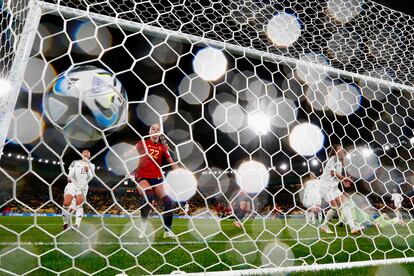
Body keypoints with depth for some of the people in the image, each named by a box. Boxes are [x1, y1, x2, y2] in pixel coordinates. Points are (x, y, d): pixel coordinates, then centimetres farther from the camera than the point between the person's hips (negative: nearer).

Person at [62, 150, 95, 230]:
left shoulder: (91, 165, 15)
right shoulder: (75, 162, 13)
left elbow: (91, 177, -1)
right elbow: (70, 173, -1)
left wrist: (87, 171, -22)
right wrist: (69, 178, -25)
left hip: (83, 186, 0)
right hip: (72, 184, 0)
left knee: (79, 203, -19)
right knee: (66, 203, -14)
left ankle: (77, 225, -23)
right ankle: (65, 223, 6)